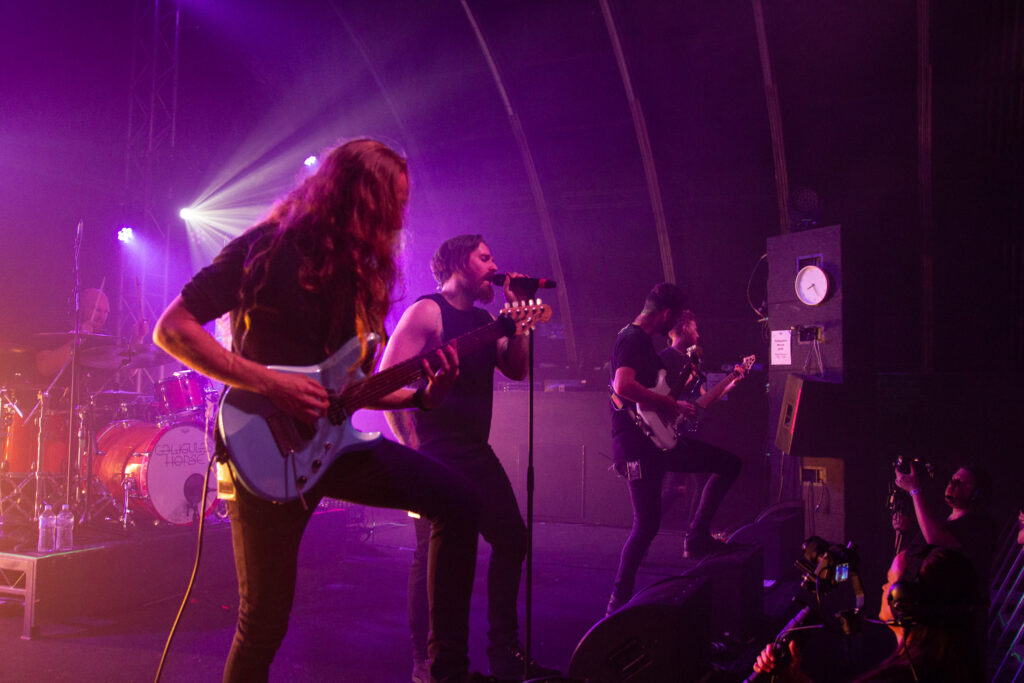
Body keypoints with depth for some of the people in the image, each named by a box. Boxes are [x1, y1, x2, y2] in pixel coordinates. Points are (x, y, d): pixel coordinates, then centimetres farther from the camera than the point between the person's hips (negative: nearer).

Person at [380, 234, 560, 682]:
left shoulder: (484, 320, 16)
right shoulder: (427, 311, -9)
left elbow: (517, 370, 10)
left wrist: (518, 313, 3)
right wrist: (411, 445, -19)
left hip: (476, 452, 9)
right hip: (436, 455, -9)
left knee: (512, 540, 11)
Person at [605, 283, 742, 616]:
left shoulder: (644, 340, 17)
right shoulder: (631, 339, -15)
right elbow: (623, 386, -32)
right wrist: (671, 404, -24)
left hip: (657, 438, 10)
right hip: (635, 442, -10)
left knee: (729, 463, 10)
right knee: (647, 523, -8)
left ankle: (697, 536, 13)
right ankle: (619, 599, 5)